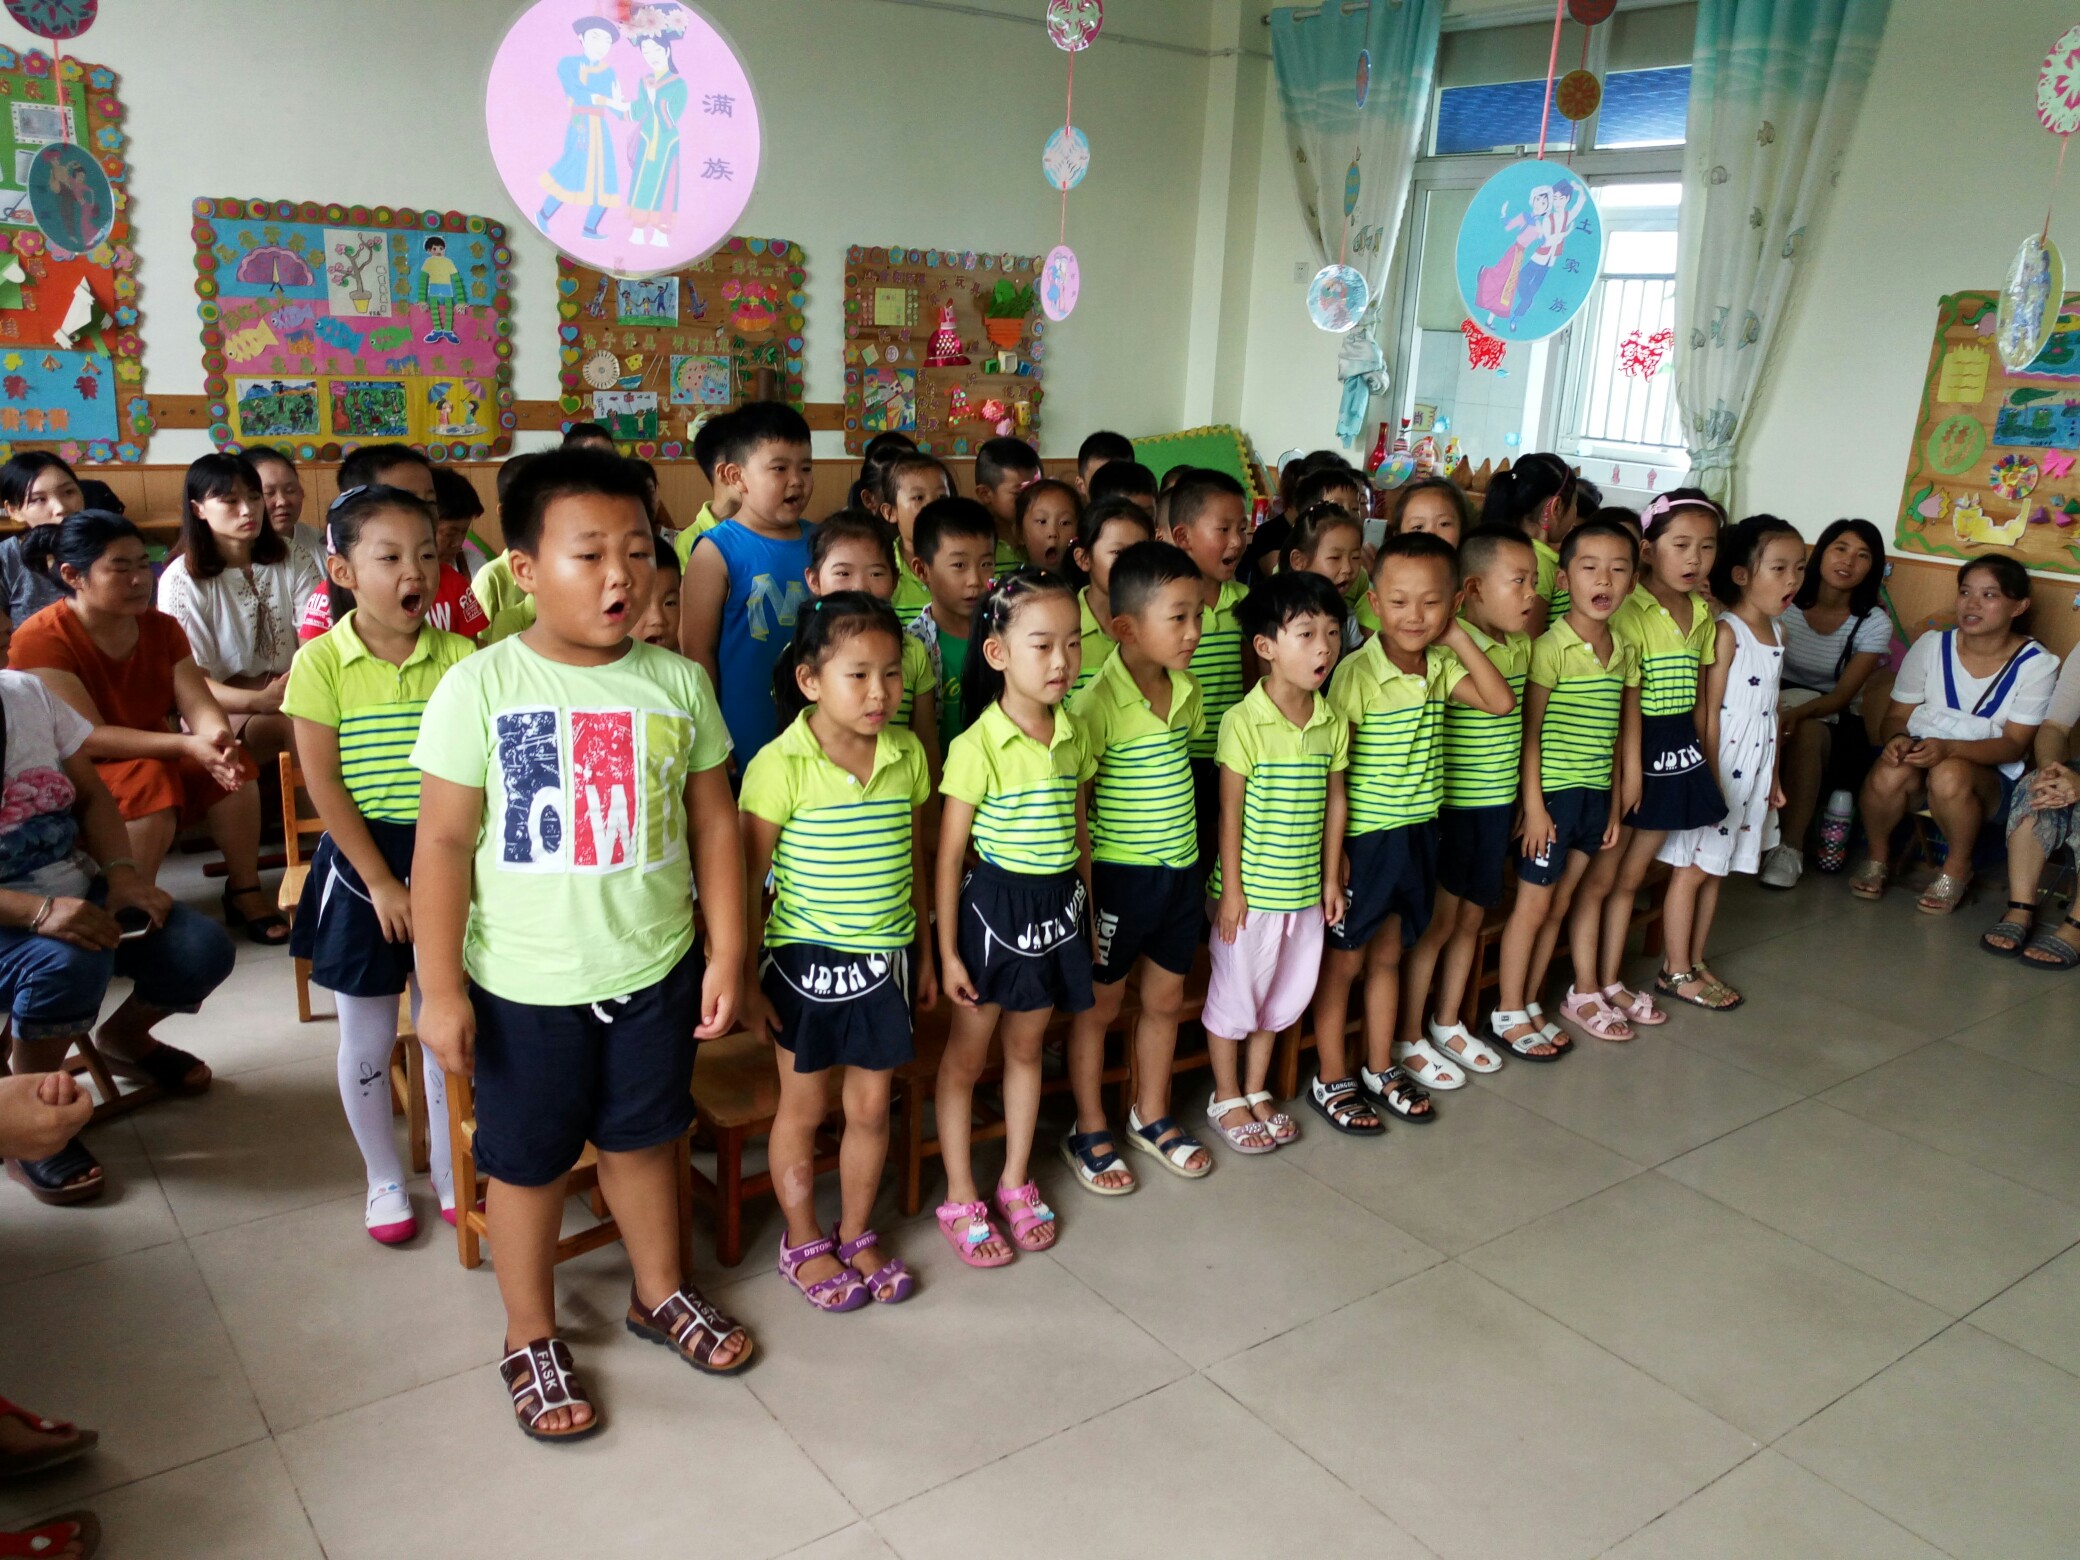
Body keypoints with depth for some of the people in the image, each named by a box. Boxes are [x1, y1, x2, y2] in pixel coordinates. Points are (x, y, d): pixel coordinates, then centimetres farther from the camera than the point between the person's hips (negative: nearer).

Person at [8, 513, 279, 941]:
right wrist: (186, 745, -38)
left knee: (233, 763, -22)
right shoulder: (40, 639, -20)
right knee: (150, 778, -35)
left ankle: (245, 894, -12)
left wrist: (217, 738, -37)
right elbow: (89, 737, -27)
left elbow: (199, 703, -13)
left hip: (156, 759, 6)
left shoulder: (161, 627, -2)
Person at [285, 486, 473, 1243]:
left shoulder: (459, 656, -4)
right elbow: (323, 783, -9)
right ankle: (384, 1179, 30)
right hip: (361, 861, -1)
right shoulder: (321, 662, -9)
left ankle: (450, 1169, 30)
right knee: (367, 1036, 11)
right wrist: (382, 882, -10)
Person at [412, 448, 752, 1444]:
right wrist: (440, 986, -11)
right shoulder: (480, 687, -13)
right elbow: (444, 841, -11)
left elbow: (713, 821, 2)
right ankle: (531, 1340, 36)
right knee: (529, 1162, 14)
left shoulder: (677, 681, -4)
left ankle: (660, 1293, 44)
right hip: (525, 983, -2)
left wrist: (726, 950, 1)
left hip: (655, 969, 3)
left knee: (642, 1138, 21)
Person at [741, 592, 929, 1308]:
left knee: (871, 1106, 14)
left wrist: (925, 952, 13)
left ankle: (857, 1235, 35)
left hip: (884, 959, 4)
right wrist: (747, 980, -9)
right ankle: (804, 1243, 32)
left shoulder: (906, 755, -2)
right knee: (803, 1106, 13)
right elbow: (748, 880, -11)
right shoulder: (780, 765, -16)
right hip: (805, 959, -4)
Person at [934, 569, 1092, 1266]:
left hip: (1058, 906, 5)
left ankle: (1016, 1182, 35)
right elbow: (949, 854, -14)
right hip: (994, 905, -5)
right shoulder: (978, 746, -18)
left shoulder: (1072, 736, 0)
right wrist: (947, 951, -12)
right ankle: (960, 1200, 23)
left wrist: (1086, 909, 13)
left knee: (1026, 1048, 19)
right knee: (965, 1055, 10)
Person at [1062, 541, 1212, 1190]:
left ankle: (1152, 1117, 38)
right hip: (1118, 874, -6)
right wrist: (1081, 903, -14)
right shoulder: (1097, 704, -20)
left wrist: (1197, 866, 15)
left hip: (1181, 870, 7)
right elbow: (1072, 812, -16)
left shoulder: (1186, 692, 1)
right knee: (1098, 1004, 11)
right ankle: (1089, 1133, 27)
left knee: (1165, 999, 19)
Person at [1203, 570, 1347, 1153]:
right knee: (1234, 994, 10)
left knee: (1282, 995, 18)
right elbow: (1230, 810, -14)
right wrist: (1231, 887, -12)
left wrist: (1331, 877, 8)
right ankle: (1226, 1099, 28)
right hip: (1252, 888, -5)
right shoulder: (1244, 721, -16)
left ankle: (1256, 1090, 36)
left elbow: (1334, 800, 7)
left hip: (1305, 887, 6)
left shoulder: (1333, 722, 0)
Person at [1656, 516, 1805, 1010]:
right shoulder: (1727, 632, -15)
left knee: (1715, 869, 15)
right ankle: (1676, 972, 11)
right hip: (1718, 765, -8)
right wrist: (1711, 778, -17)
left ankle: (1695, 962, 26)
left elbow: (1769, 710, 15)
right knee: (1693, 870, 1)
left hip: (1752, 769, 8)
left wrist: (1773, 777, 17)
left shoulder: (1774, 632, 9)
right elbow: (1709, 711, -16)